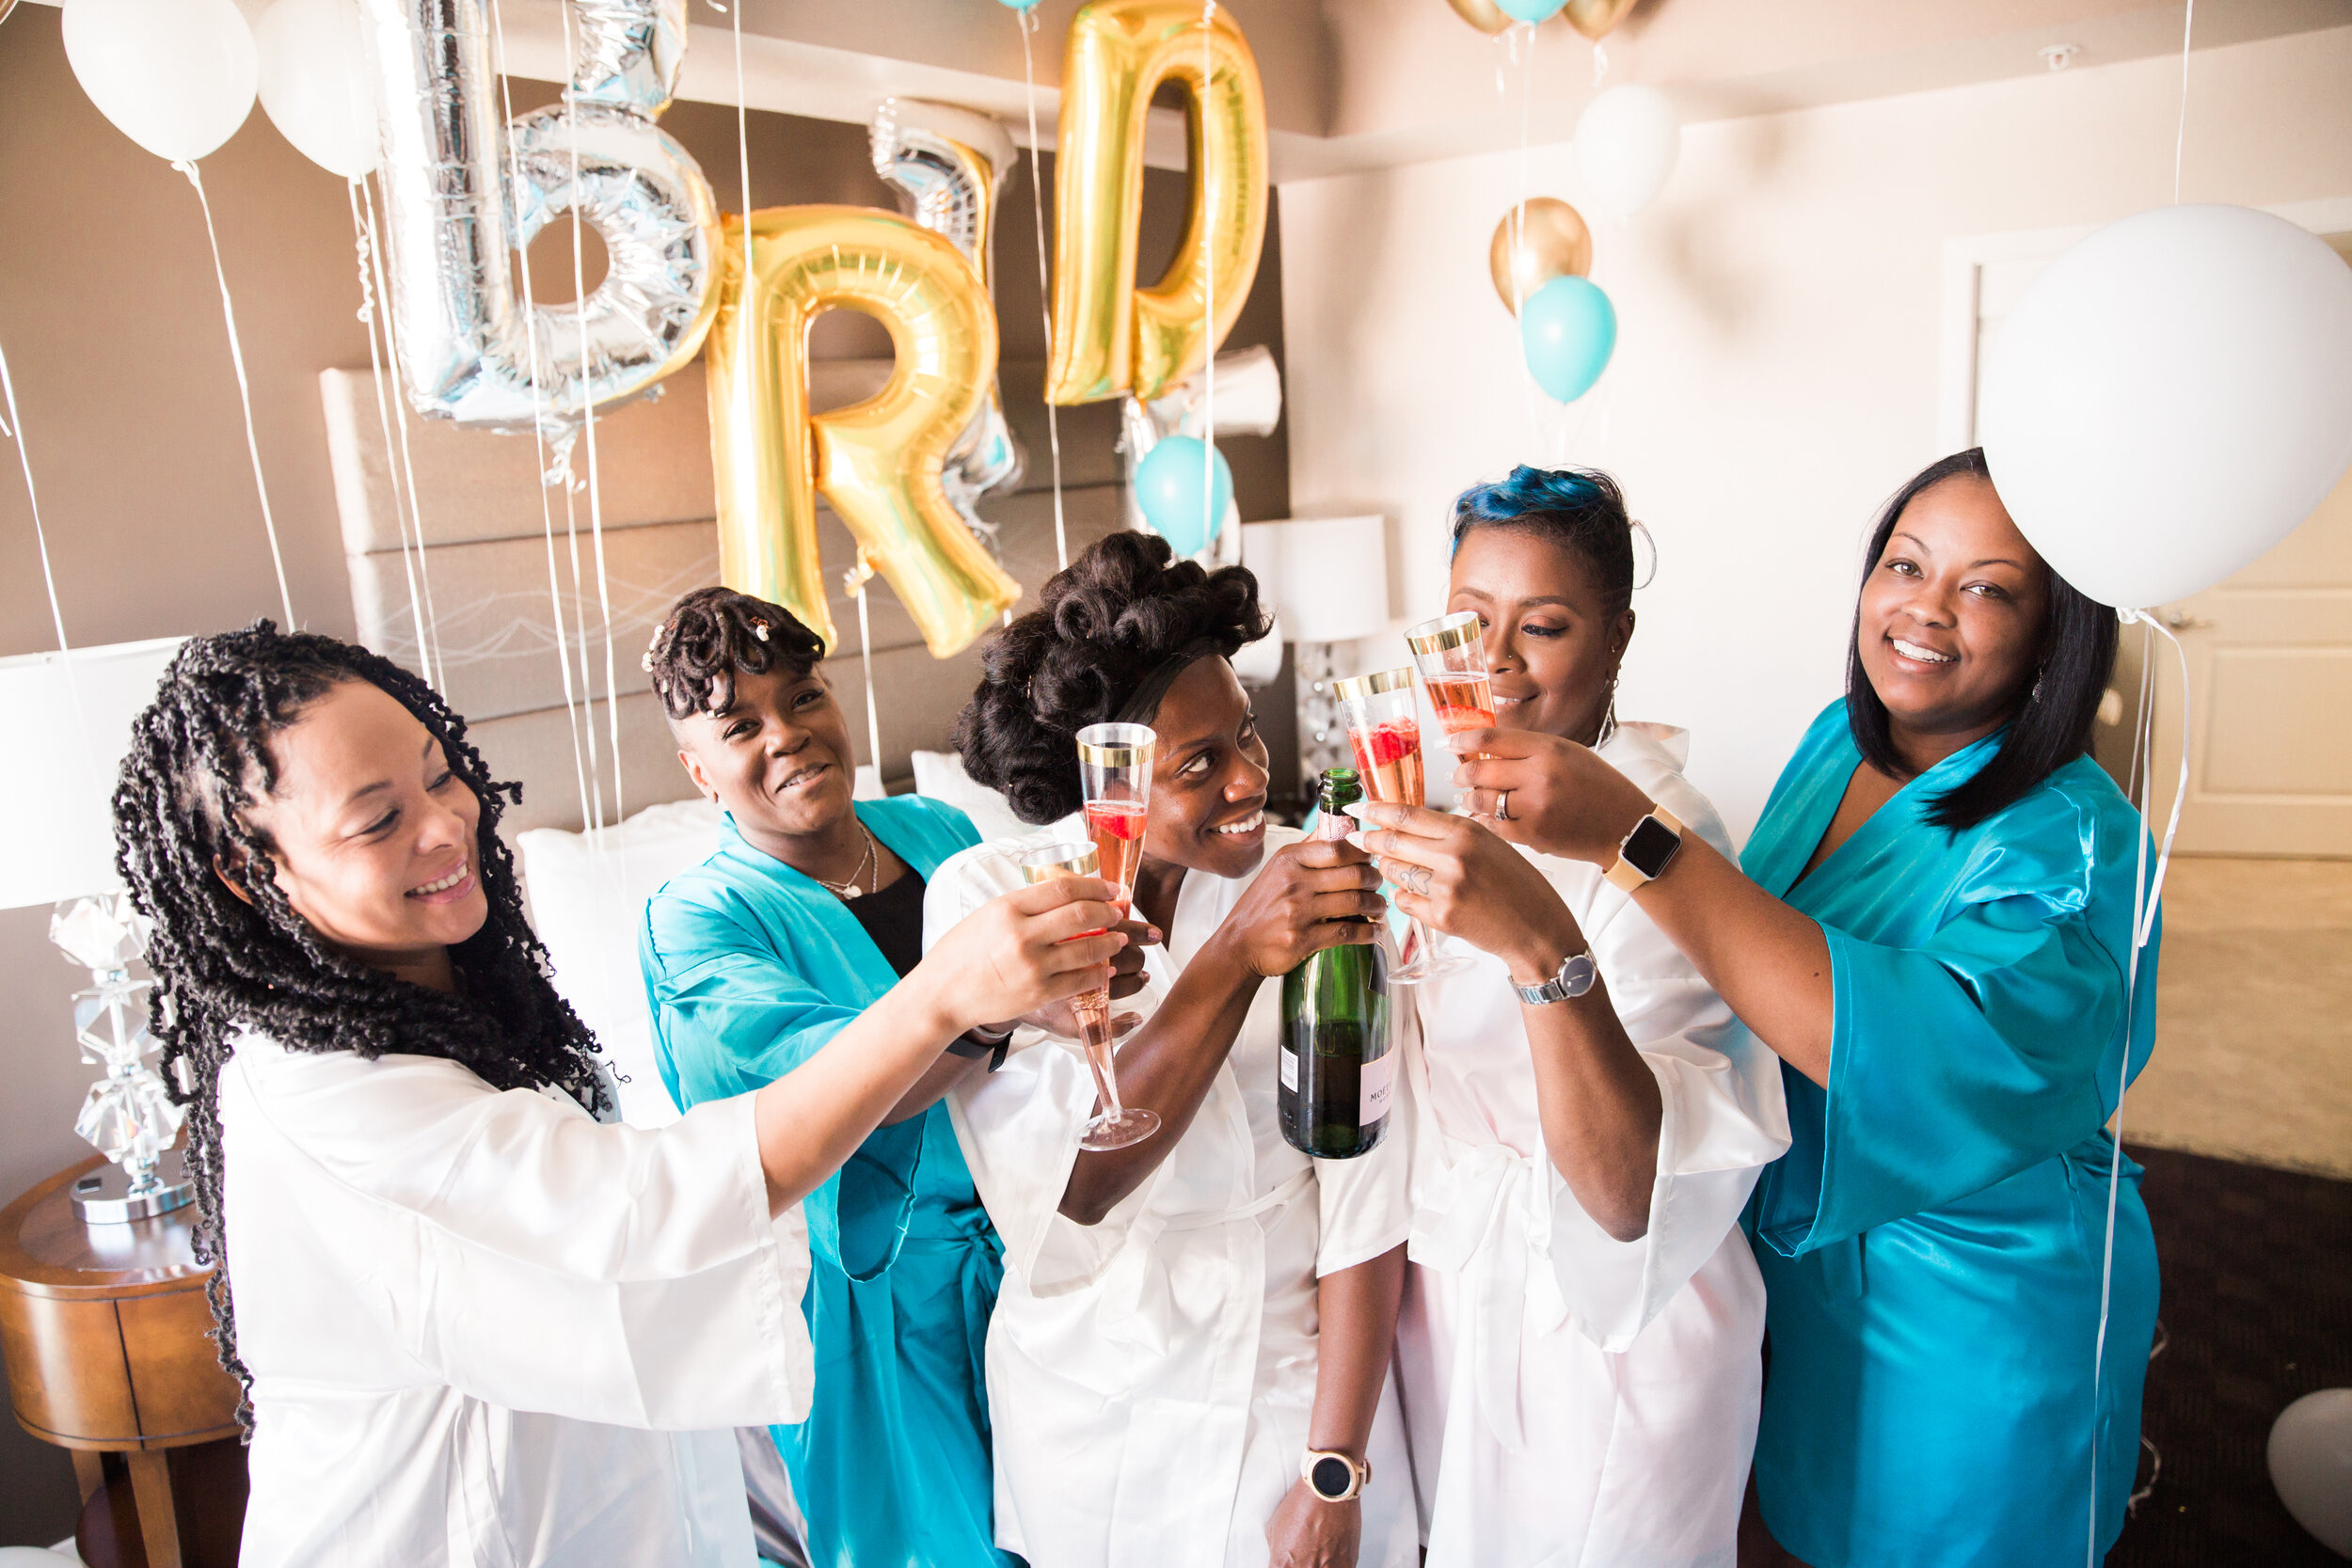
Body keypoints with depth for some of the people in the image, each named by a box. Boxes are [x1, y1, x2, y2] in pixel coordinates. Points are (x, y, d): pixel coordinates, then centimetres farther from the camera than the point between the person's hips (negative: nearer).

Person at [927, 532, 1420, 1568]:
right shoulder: (982, 897, -16)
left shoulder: (1318, 885, -15)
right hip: (1088, 1418, 1)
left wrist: (1335, 1474, -13)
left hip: (1294, 1394, 0)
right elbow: (1053, 1195, -26)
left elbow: (1364, 1200, -13)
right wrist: (1234, 958, -35)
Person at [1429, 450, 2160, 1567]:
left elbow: (1922, 1055, -44)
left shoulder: (2071, 838, -26)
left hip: (1976, 1315, -5)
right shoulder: (1837, 742, -4)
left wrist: (1631, 837, -48)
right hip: (1799, 1247, 6)